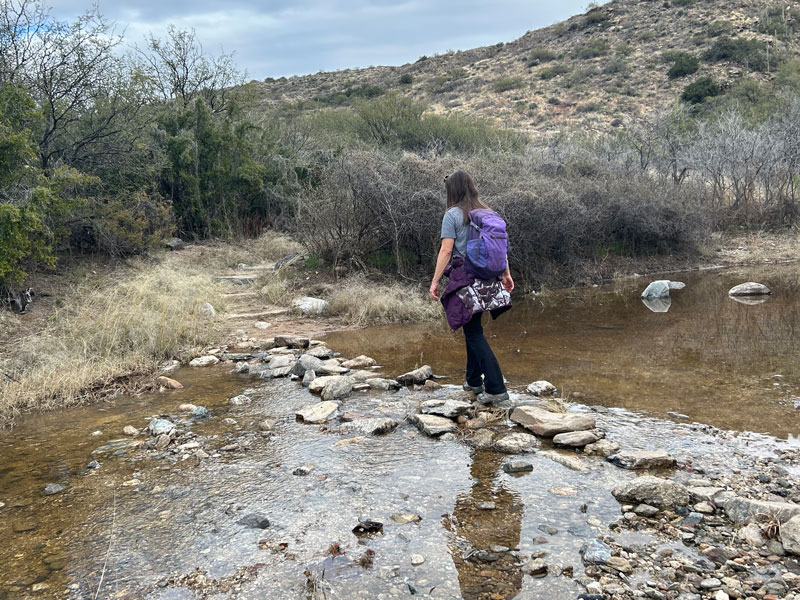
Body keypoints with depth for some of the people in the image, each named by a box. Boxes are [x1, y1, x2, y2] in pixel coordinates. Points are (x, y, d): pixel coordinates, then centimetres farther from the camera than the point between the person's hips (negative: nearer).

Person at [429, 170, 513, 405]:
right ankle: (474, 381, 29)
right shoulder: (488, 213, 10)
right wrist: (506, 273, 20)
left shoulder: (452, 215, -8)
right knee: (471, 328, 21)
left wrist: (435, 281, -8)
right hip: (487, 279, 7)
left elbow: (446, 251, -12)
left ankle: (496, 388, -10)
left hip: (464, 278, -7)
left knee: (474, 333, -4)